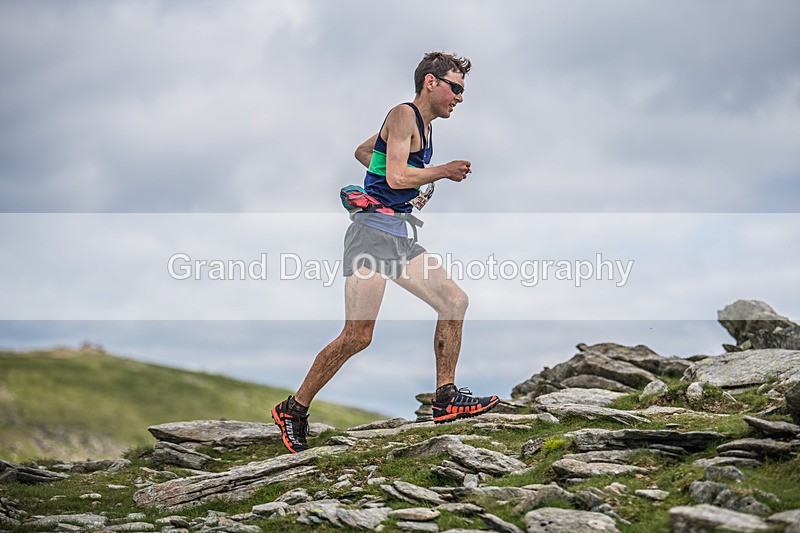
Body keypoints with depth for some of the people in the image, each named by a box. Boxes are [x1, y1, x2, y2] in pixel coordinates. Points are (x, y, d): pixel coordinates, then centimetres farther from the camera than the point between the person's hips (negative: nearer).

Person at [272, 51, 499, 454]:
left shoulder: (422, 126, 21)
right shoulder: (403, 115, -7)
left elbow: (362, 151, 33)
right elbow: (395, 176, -19)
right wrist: (443, 171, -6)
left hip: (398, 238, 10)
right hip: (372, 231, -10)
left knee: (455, 301, 4)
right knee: (357, 337, -14)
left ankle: (446, 399, 7)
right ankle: (293, 409, -2)